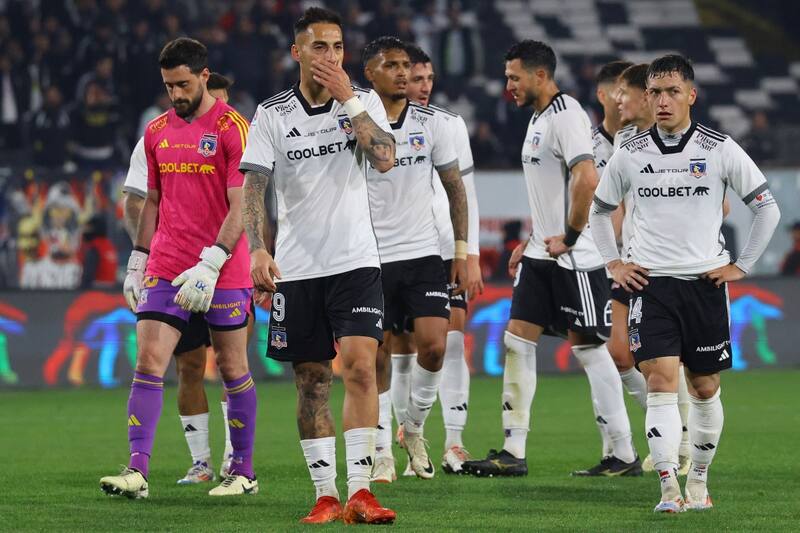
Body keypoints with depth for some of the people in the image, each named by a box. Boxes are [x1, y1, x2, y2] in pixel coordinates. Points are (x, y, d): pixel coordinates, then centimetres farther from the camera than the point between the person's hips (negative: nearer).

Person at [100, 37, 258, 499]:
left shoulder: (232, 128, -6)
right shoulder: (157, 132, 11)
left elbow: (240, 206, -11)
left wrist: (210, 264, -19)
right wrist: (137, 262, 15)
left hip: (223, 271, -5)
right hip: (165, 270, 5)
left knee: (233, 368, 4)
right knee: (149, 362, -8)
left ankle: (244, 472, 14)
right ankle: (138, 471, -12)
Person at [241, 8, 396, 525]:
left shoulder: (364, 101, 3)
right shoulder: (272, 113, 1)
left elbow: (385, 159, -13)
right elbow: (253, 185, -6)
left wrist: (346, 97, -14)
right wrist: (258, 249, -20)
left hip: (355, 262, -1)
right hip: (297, 268, 1)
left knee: (360, 366, -15)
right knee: (311, 381, 4)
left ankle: (359, 492, -15)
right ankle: (325, 494, 11)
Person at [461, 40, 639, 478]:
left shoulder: (566, 115, -15)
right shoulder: (539, 118, 16)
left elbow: (587, 179, -28)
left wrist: (568, 237, -21)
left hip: (574, 258, -10)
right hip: (542, 253, 10)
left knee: (589, 348, -4)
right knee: (517, 341, 4)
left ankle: (624, 455, 3)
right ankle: (513, 453, 4)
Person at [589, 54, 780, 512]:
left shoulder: (721, 150, -2)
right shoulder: (630, 155, 3)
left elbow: (767, 208, 5)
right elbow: (600, 210, 19)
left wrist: (742, 266, 2)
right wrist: (614, 263, 10)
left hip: (705, 282, 0)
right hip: (650, 284, 0)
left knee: (705, 388, 8)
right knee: (660, 383, -12)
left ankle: (699, 480, 24)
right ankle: (669, 489, -17)